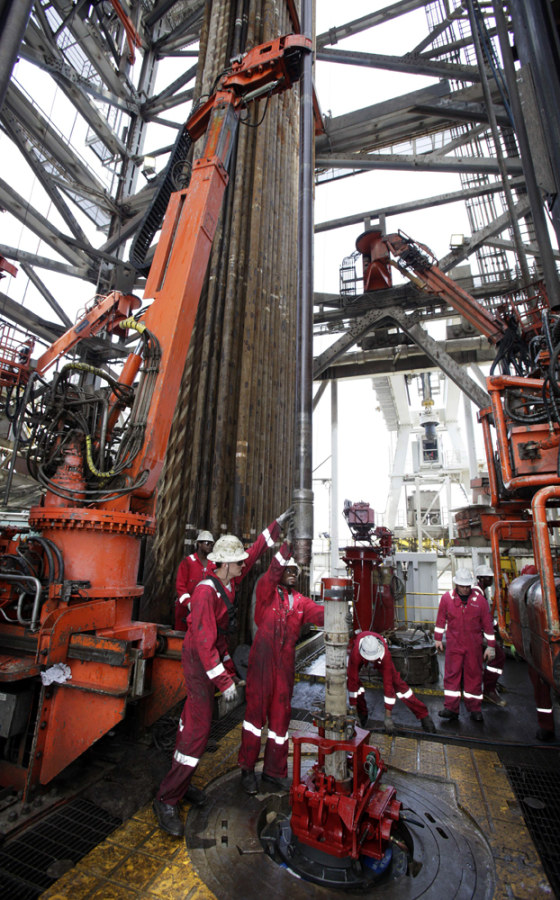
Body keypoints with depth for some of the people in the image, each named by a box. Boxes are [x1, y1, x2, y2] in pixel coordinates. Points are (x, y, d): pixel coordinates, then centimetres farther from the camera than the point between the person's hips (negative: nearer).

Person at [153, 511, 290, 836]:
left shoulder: (229, 581, -4)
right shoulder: (206, 592, -29)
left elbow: (255, 553, 5)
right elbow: (205, 642, -29)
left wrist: (277, 525, 4)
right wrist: (225, 681, -27)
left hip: (216, 654, 9)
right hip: (200, 661, -9)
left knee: (193, 720, 19)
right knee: (199, 728, -3)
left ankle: (179, 780, 36)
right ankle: (167, 799, 13)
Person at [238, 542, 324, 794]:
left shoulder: (300, 601, 11)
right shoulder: (266, 592, -1)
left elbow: (320, 614, -2)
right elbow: (271, 574, -21)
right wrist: (285, 549, -31)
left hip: (285, 662, 5)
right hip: (262, 659, -4)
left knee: (281, 713, 12)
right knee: (256, 709, 4)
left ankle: (274, 770, 29)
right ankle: (247, 769, 22)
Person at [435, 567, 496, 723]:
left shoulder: (480, 599, -4)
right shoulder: (447, 598, -5)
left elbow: (487, 624, 3)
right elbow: (441, 619, 5)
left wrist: (491, 646, 3)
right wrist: (438, 639, 8)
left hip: (474, 645, 1)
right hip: (453, 644, 0)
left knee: (474, 675, 9)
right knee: (452, 675, 0)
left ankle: (475, 709, 24)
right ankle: (451, 708, 9)